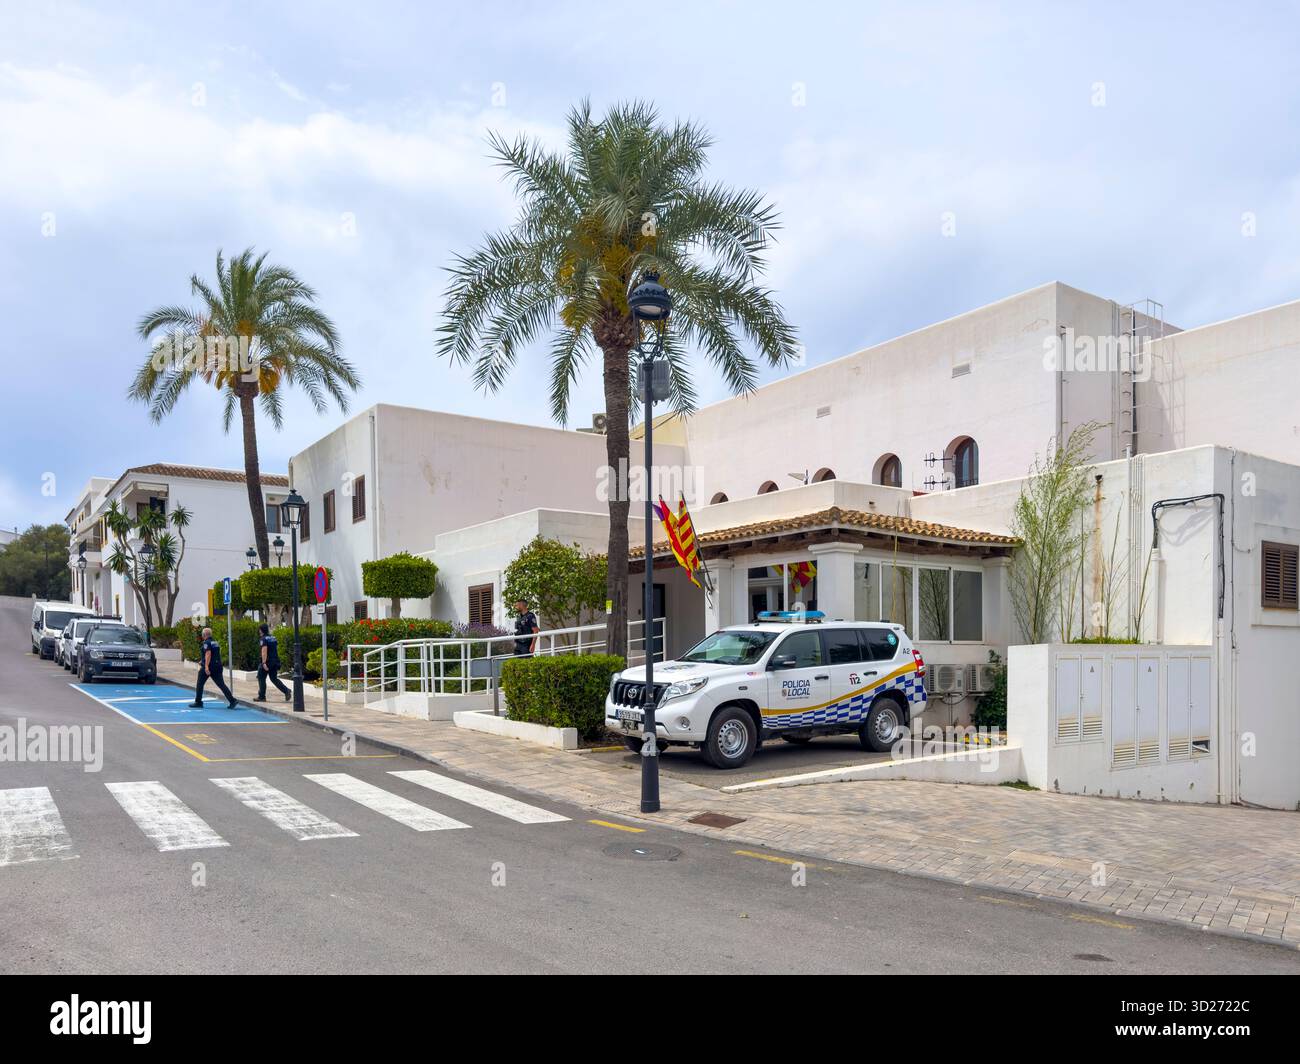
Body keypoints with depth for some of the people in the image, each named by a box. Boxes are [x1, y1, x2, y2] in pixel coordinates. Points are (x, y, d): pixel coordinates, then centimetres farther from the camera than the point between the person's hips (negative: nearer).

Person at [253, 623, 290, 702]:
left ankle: (262, 696, 9)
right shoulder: (274, 638, 15)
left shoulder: (264, 639, -10)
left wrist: (264, 662, -26)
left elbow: (264, 651, -21)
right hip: (275, 661, 8)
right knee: (274, 679, 12)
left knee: (261, 678, 6)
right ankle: (286, 691, -4)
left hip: (268, 661, -7)